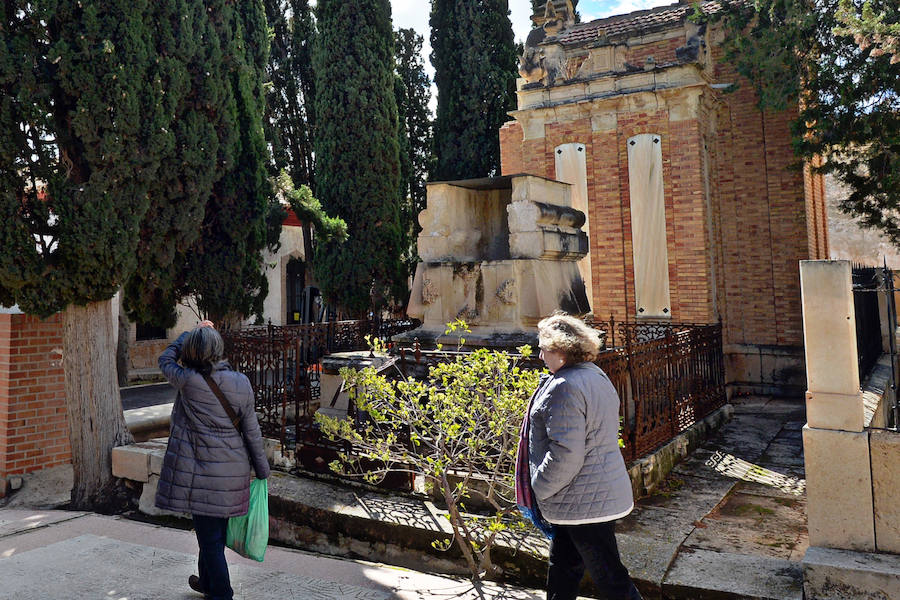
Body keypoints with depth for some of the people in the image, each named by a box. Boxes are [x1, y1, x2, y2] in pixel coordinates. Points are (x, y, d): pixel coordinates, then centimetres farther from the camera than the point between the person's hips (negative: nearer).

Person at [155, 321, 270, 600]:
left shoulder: (188, 381, -15)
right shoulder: (241, 382, -5)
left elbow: (166, 359, 8)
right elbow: (251, 430, 0)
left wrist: (191, 332, 19)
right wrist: (262, 469, 9)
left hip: (204, 472, -5)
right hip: (234, 470, 5)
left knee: (210, 537, 6)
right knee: (215, 532, 23)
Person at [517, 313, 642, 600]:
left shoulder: (564, 388, -23)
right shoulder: (597, 376, 9)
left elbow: (565, 455, -28)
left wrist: (539, 490, -12)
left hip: (583, 500, -10)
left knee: (610, 577, 3)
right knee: (562, 567, 23)